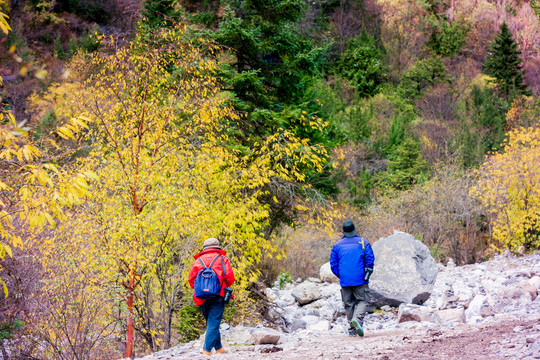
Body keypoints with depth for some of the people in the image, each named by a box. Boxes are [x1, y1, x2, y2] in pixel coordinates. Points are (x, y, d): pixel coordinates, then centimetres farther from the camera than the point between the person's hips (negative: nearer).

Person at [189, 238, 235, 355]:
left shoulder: (198, 260, 12)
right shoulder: (222, 259, 5)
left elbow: (191, 279, 6)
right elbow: (230, 278, -2)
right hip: (217, 296, -3)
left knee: (211, 323, 17)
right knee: (213, 324, -4)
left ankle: (219, 348, 23)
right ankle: (207, 350, -14)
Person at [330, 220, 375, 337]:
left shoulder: (337, 245, 7)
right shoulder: (363, 242, 2)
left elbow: (333, 265, 5)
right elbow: (370, 260, -5)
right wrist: (367, 274, 3)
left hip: (344, 281, 2)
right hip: (360, 280, -2)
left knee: (349, 304, 10)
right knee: (362, 301, 4)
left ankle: (352, 330, 9)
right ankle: (357, 319, -23)